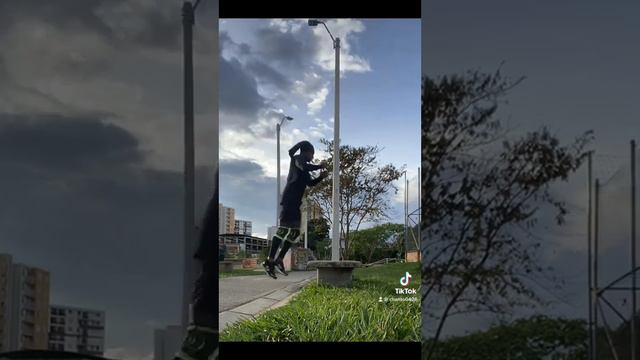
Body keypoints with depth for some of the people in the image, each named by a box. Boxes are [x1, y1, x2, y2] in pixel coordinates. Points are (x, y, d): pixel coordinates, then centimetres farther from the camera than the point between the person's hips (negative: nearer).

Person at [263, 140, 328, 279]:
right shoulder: (298, 158, 1)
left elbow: (310, 183, 33)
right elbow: (304, 167, -20)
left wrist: (321, 177, 17)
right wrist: (320, 166, -8)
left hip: (295, 202, 10)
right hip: (289, 199, -10)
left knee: (295, 231, 4)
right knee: (284, 228, -19)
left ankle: (279, 260, 1)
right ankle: (270, 261, -24)